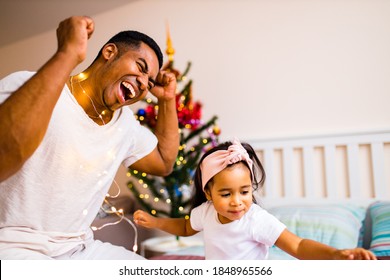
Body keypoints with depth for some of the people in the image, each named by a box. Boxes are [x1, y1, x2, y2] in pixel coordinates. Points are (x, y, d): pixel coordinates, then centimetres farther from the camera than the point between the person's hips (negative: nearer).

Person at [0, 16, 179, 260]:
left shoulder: (125, 122, 8)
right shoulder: (27, 86, -16)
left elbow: (164, 162, 19)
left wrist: (168, 100, 9)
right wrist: (68, 54, -33)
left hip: (79, 249, 7)